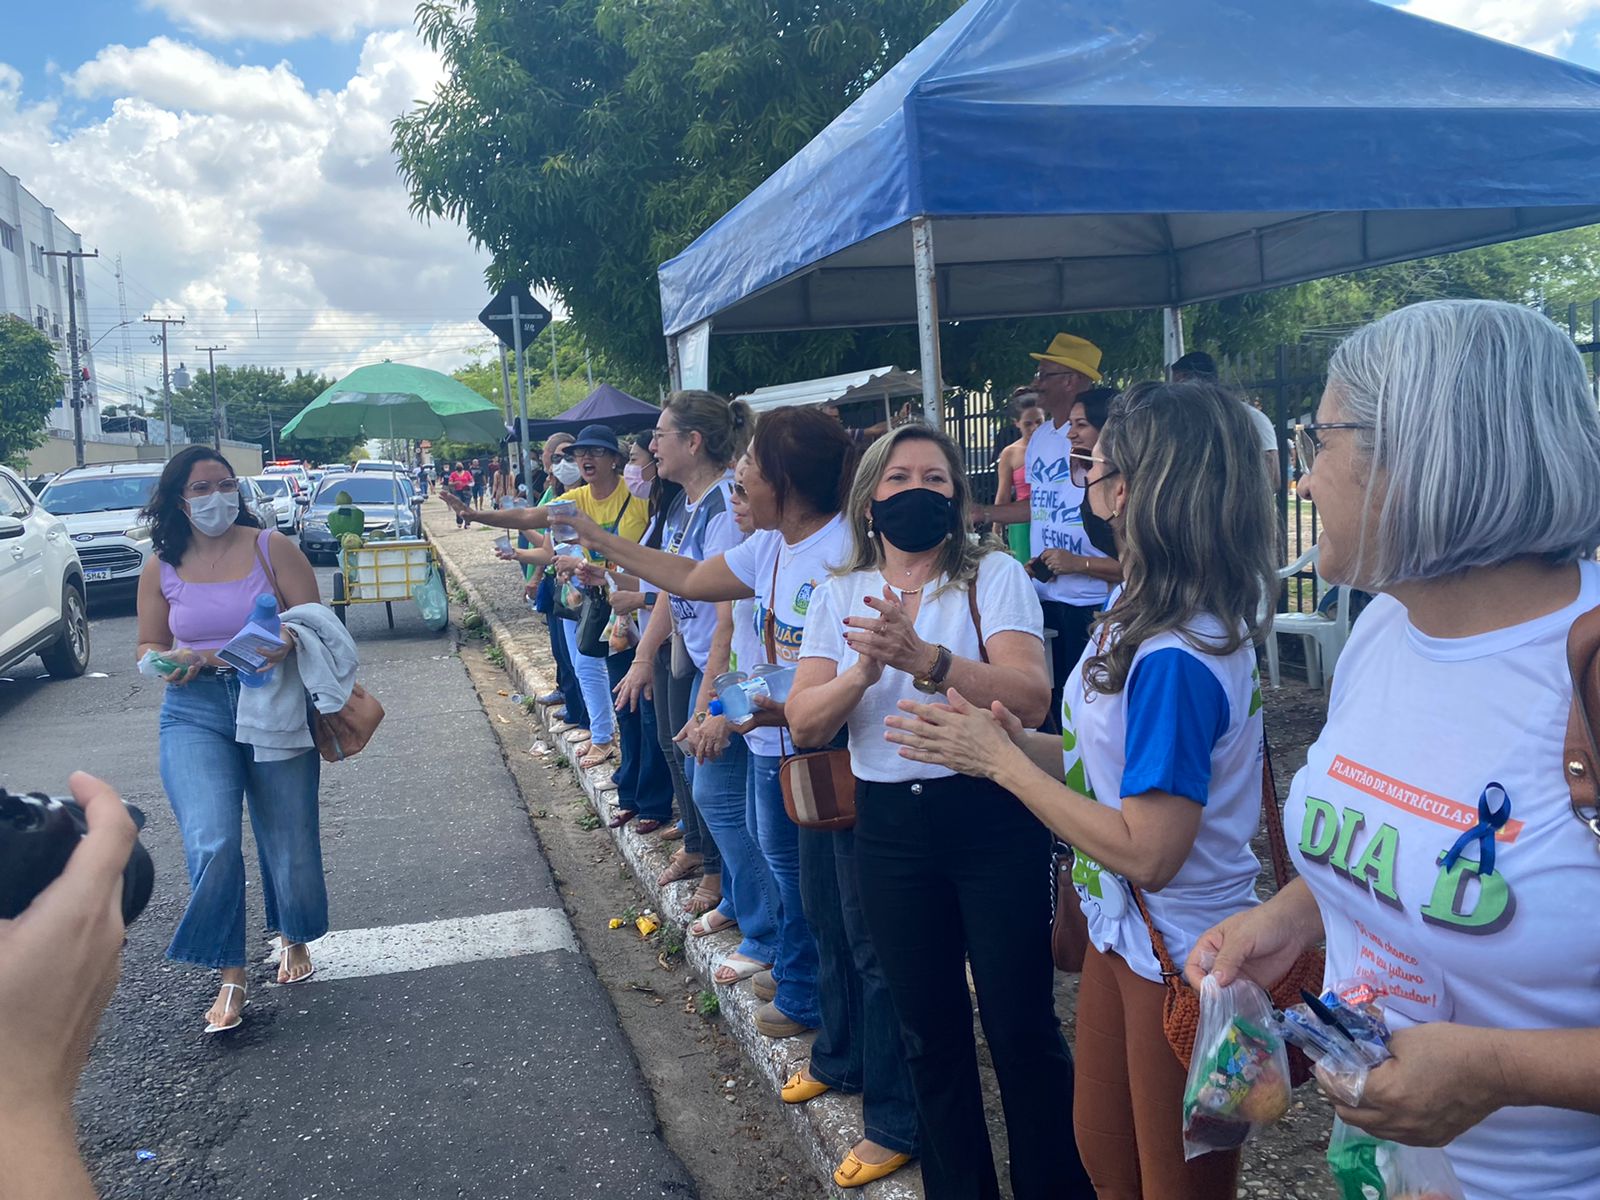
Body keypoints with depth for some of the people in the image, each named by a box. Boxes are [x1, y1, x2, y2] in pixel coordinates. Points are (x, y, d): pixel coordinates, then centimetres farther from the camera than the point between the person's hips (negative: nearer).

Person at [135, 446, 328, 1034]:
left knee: (290, 839, 7)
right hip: (196, 713, 1)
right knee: (212, 843, -14)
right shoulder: (162, 568, 5)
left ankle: (295, 941, 35)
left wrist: (288, 643, -26)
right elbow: (147, 645, 14)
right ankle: (231, 978, 1)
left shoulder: (271, 547, -2)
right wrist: (168, 662, -9)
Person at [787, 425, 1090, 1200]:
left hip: (994, 820, -3)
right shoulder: (840, 595, 6)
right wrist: (863, 672, -22)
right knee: (929, 1030, 15)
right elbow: (804, 723, -3)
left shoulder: (993, 575, -4)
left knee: (1020, 1024, 4)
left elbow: (1030, 699, -19)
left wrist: (927, 657, -33)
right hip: (891, 829, 3)